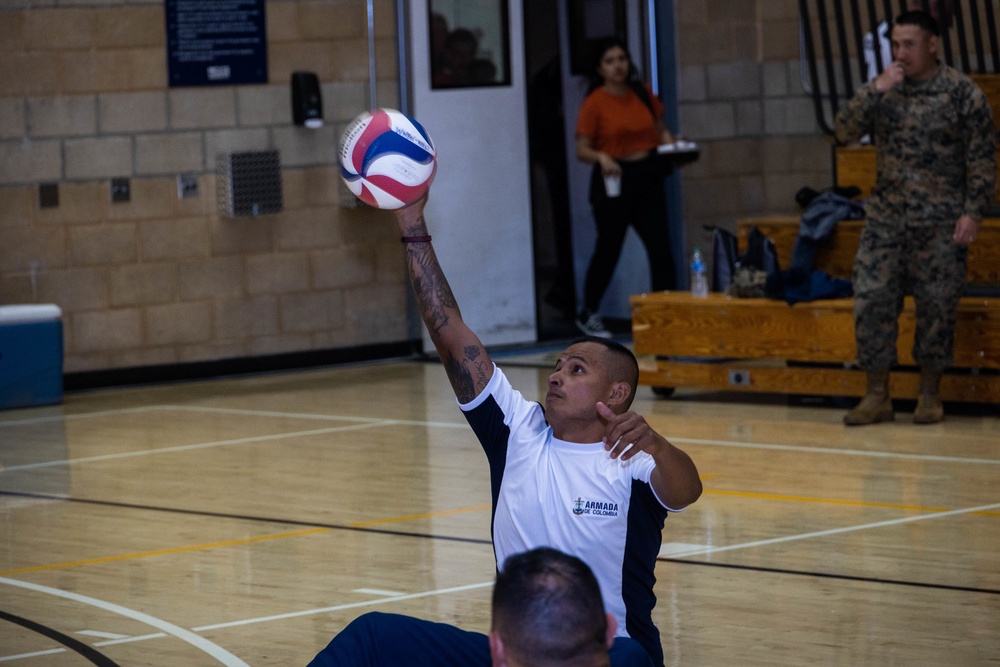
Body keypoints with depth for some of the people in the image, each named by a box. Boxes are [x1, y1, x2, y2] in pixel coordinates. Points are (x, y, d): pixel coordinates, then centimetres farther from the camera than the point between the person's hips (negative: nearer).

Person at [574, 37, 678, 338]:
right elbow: (582, 150, -7)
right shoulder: (594, 102, -7)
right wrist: (602, 157, -26)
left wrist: (669, 143, -2)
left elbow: (660, 128, 19)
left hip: (647, 175, 4)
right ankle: (588, 314, 20)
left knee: (660, 245, -3)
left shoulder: (643, 94, 8)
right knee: (608, 248, 4)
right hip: (614, 178, -4)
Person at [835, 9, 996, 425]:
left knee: (936, 308, 2)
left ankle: (929, 395, 15)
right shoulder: (882, 90, 7)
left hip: (941, 224, -3)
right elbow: (845, 132, -3)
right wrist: (875, 91, -14)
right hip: (886, 219, 3)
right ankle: (877, 396, 7)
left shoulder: (963, 94, -4)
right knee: (871, 302, -2)